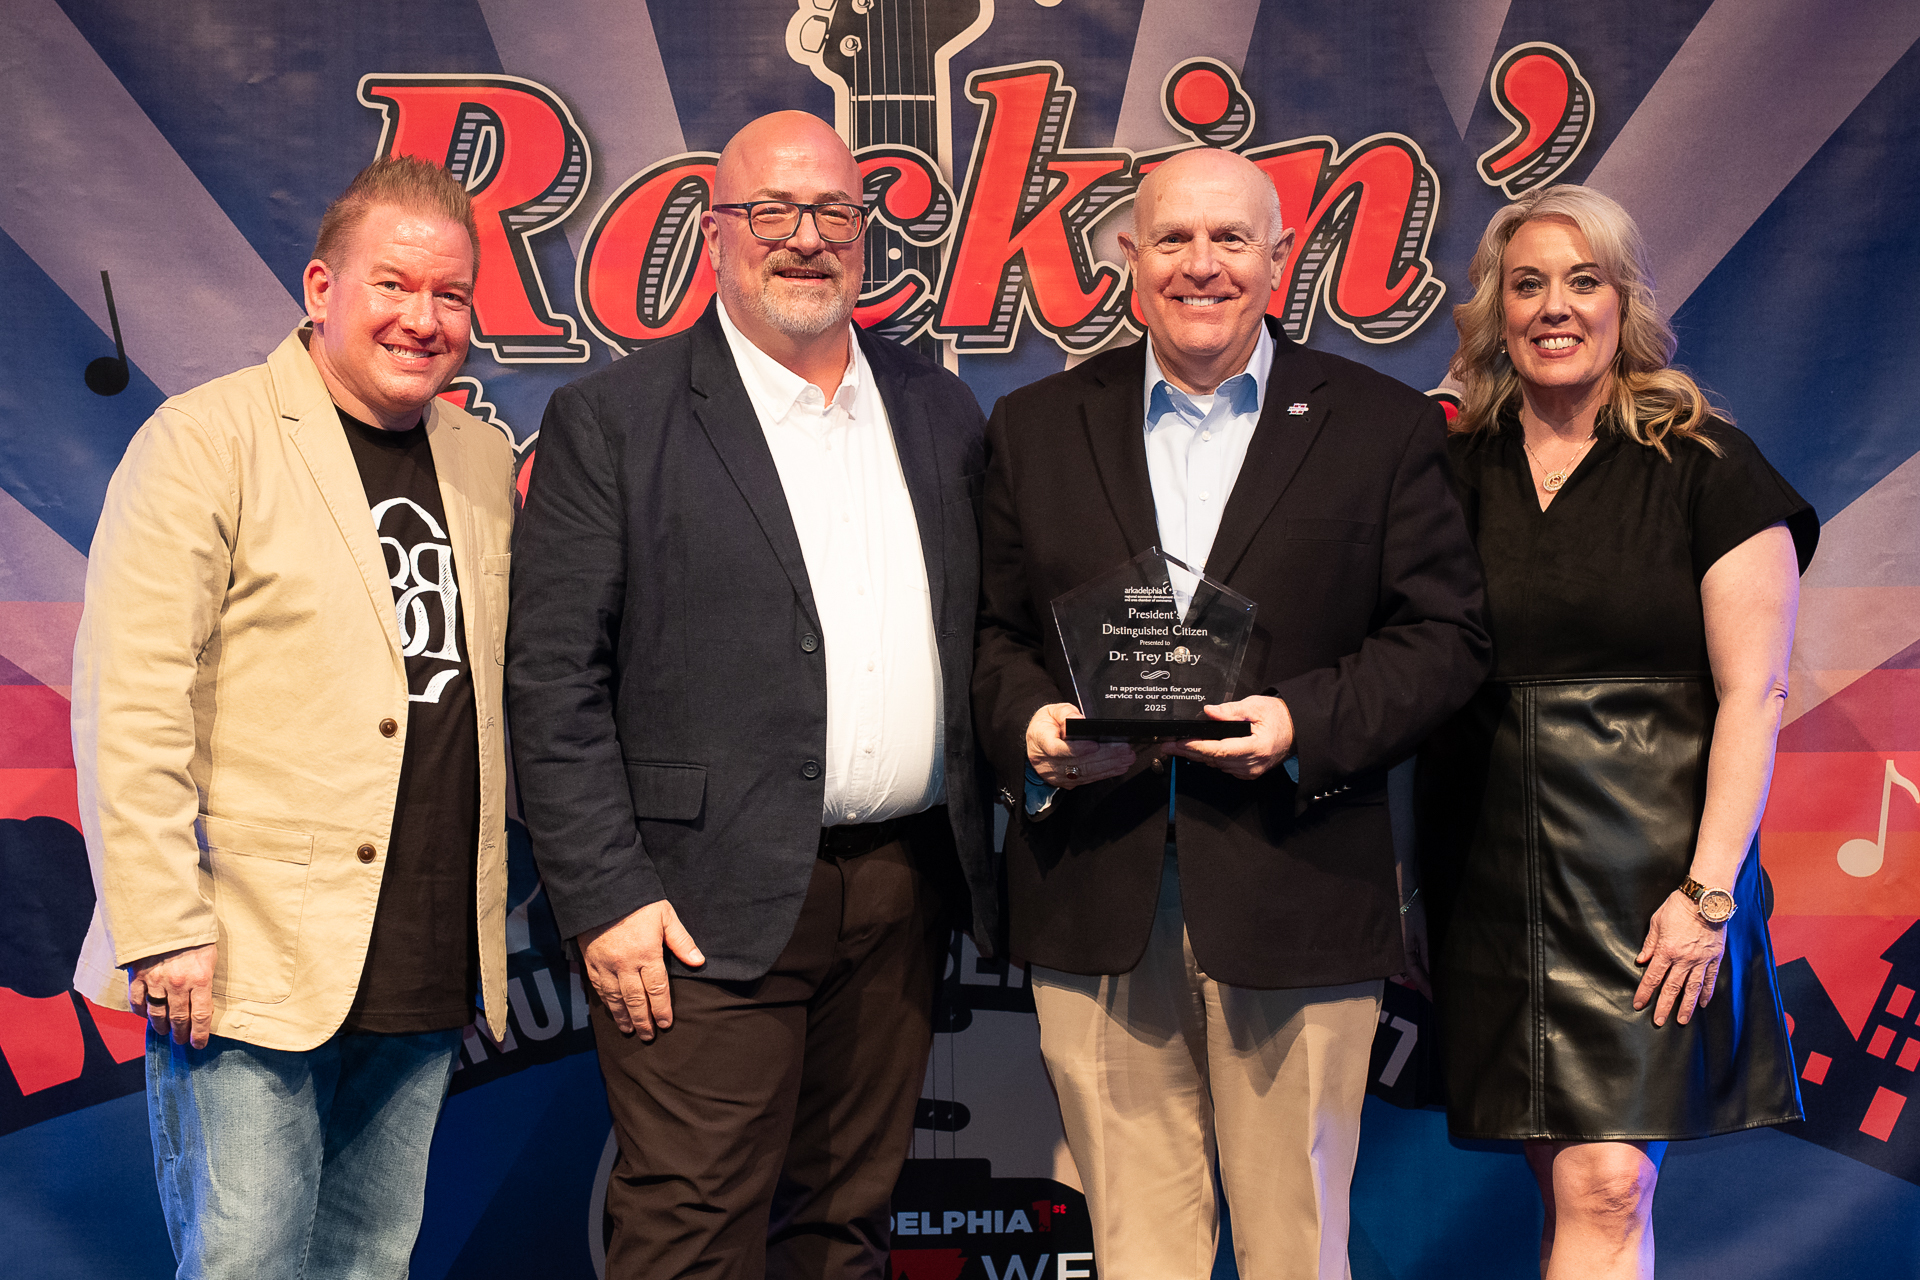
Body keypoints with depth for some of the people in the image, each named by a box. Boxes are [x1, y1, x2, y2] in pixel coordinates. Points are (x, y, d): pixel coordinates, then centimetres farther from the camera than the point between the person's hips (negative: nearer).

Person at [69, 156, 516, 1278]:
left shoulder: (484, 460, 13)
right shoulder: (205, 439, -7)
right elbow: (129, 702, -12)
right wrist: (162, 928, -16)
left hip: (429, 976, 6)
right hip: (252, 971, -6)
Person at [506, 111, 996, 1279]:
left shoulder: (941, 412, 12)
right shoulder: (613, 420, -3)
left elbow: (978, 636, 16)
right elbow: (554, 684, -7)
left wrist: (973, 853, 8)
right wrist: (605, 899, -12)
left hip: (904, 894, 5)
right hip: (711, 908, -5)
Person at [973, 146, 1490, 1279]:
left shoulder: (1385, 427, 5)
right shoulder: (1036, 428, 11)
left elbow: (1446, 635, 1)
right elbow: (991, 629, 11)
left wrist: (1304, 722, -15)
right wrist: (1029, 724, -10)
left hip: (1297, 902, -1)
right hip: (1096, 907, 2)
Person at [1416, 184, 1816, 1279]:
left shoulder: (1705, 466, -2)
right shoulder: (1456, 471, 8)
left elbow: (1754, 693, -7)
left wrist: (1708, 891, -13)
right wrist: (1409, 879, 5)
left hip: (1649, 870, -3)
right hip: (1492, 876, 4)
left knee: (1605, 1188, -8)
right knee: (1567, 1184, 10)